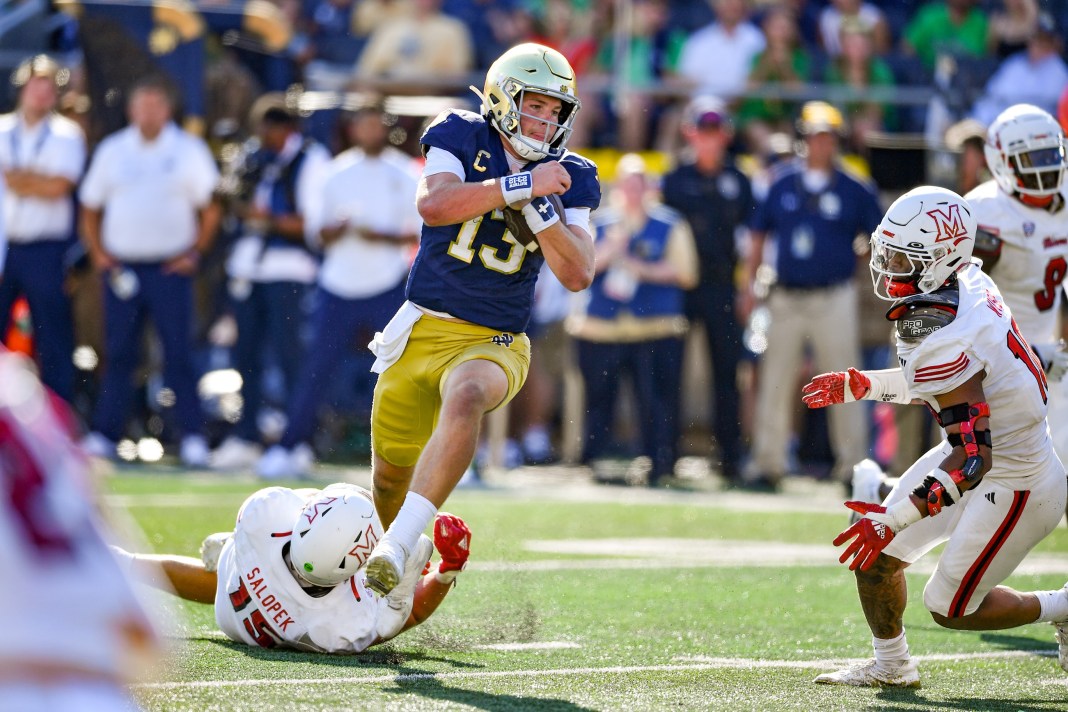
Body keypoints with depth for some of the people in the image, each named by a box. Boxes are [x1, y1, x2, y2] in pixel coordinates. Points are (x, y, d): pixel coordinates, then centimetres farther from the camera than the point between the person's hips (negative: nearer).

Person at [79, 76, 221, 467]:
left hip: (170, 268, -2)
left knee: (178, 353, -5)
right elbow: (90, 208, 14)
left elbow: (210, 209, 7)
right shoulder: (111, 150, 9)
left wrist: (195, 253, -2)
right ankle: (103, 434, 6)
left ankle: (193, 436, -2)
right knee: (118, 353, 3)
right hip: (121, 268, 2)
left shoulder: (189, 150, 4)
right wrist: (97, 253, 3)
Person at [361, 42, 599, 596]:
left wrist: (539, 210, -18)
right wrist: (520, 186, -24)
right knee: (390, 480, 8)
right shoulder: (462, 139, -2)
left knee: (465, 399, -36)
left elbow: (578, 275, -6)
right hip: (423, 330, 1)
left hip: (494, 342, -1)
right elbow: (432, 203, -21)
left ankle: (396, 549, -43)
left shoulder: (567, 179, 3)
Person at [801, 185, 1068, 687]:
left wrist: (895, 518, -37)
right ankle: (890, 666, 30)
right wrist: (862, 386, 13)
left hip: (1013, 488, -9)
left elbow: (972, 461, -35)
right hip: (985, 450, 9)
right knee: (874, 555, 10)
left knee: (951, 608, 4)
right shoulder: (968, 284, -7)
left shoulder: (944, 343, -34)